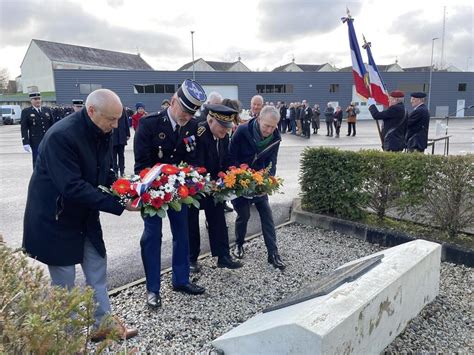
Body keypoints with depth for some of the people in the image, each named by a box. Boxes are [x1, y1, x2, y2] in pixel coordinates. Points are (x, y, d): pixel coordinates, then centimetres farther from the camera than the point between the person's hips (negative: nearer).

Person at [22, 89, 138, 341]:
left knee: (97, 270, 14)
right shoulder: (61, 136, -28)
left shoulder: (102, 134, -4)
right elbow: (72, 187, -33)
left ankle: (103, 324, 30)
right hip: (55, 218, -7)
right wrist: (118, 204, -33)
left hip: (85, 215, 8)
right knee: (64, 279, 6)